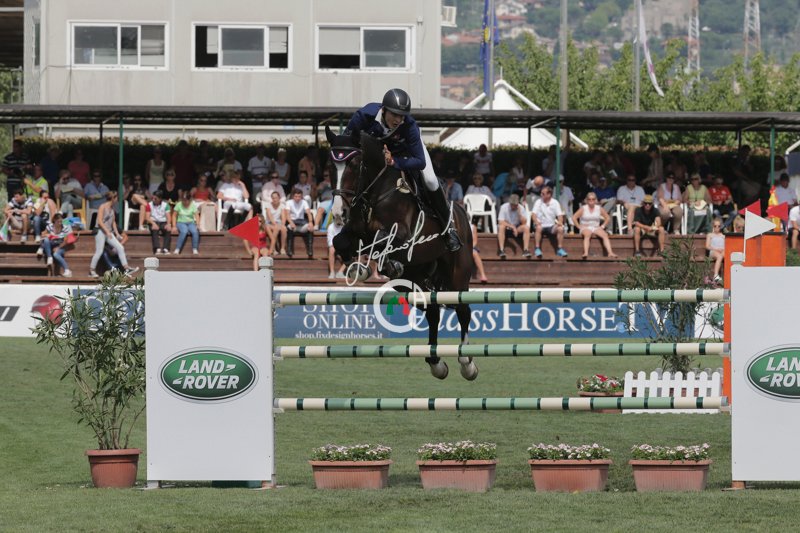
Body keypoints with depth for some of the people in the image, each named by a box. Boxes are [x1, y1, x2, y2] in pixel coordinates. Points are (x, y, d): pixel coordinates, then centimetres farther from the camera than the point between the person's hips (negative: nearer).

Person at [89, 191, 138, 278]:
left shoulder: (112, 208, 13)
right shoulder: (103, 207, -9)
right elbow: (99, 221, -15)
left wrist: (117, 233, 12)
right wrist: (107, 231, -20)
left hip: (109, 232, 7)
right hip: (101, 231, -7)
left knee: (120, 248, -3)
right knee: (99, 252, -7)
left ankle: (127, 269, -4)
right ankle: (91, 271, 3)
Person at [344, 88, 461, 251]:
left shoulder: (409, 126, -41)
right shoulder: (365, 115, -40)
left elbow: (420, 162, -39)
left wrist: (393, 161, -50)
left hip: (405, 149, -2)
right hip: (374, 148, 2)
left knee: (430, 180, -18)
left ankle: (448, 227, 3)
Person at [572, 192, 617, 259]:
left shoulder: (599, 209, 9)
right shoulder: (583, 209, 2)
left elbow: (608, 218, 16)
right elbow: (574, 218, 0)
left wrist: (602, 226, 3)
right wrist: (579, 227, -7)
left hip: (596, 228, 3)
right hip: (585, 228, -3)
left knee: (605, 235, -28)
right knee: (587, 234, -39)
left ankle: (610, 253, -40)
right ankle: (585, 253, -57)